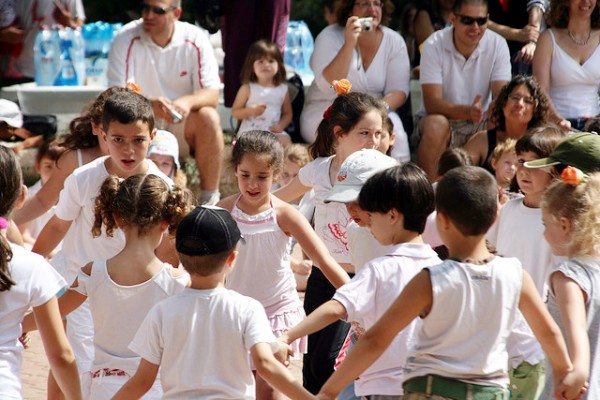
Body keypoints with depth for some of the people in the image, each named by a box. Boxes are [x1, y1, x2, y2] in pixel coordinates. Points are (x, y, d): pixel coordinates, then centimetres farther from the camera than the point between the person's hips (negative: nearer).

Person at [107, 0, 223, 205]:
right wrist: (150, 105, -40)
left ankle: (210, 200, -22)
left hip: (181, 126, 1)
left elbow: (212, 95, -13)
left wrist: (188, 102, -37)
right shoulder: (126, 39, -12)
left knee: (208, 117, -29)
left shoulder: (195, 40, -9)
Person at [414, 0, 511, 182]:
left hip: (481, 123, 3)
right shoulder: (434, 46, -14)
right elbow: (432, 103, -22)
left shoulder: (497, 44, -5)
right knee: (436, 125, -36)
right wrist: (467, 112, -41)